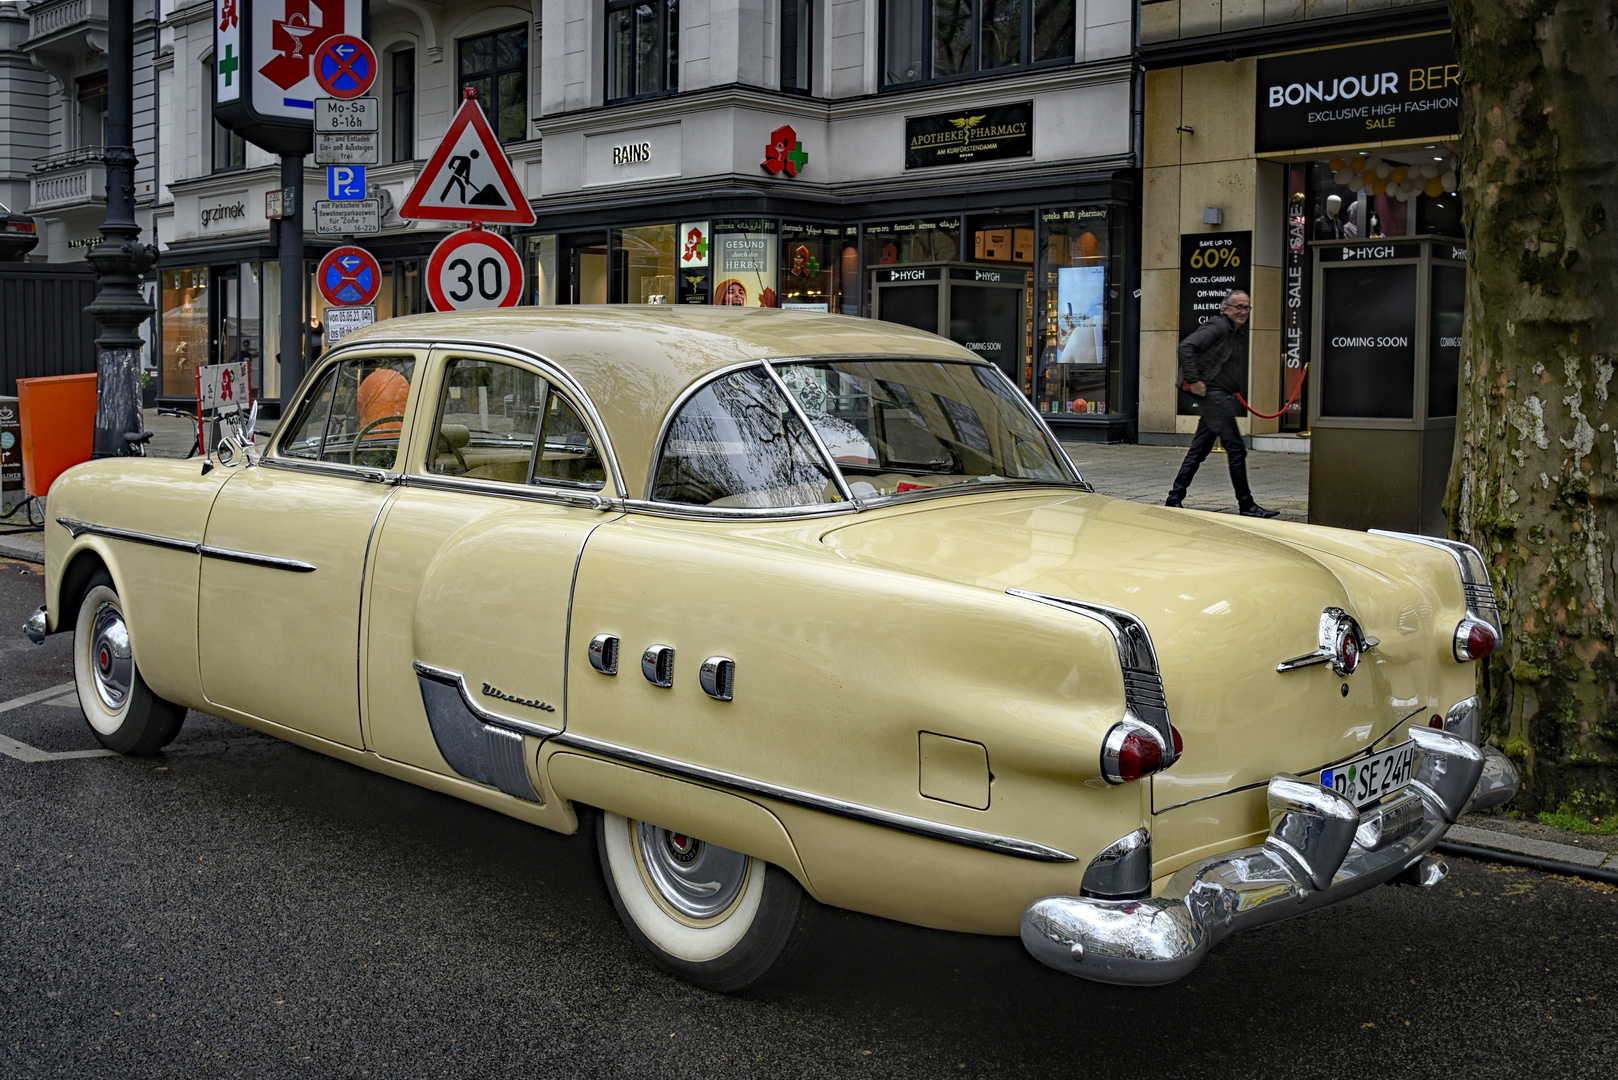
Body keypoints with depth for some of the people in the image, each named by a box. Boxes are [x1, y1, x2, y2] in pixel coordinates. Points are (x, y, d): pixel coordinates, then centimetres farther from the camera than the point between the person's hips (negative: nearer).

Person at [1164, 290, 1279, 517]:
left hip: (1224, 397, 10)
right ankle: (1246, 505, -3)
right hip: (1213, 395, -10)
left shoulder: (1240, 333, 18)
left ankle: (1174, 499, 13)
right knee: (1236, 449, -8)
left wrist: (1237, 394, 18)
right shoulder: (1217, 327, -11)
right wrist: (1193, 381, -22)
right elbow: (1186, 346, -21)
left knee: (1199, 450, 10)